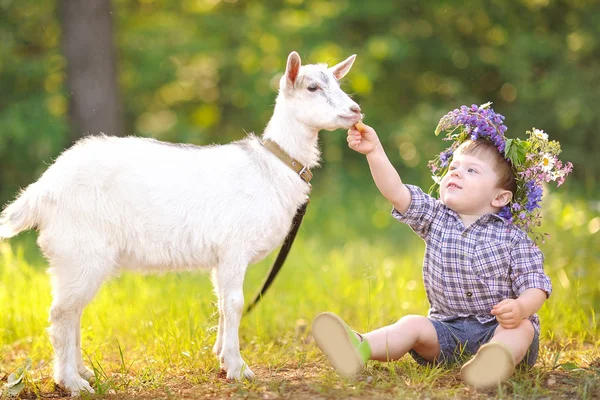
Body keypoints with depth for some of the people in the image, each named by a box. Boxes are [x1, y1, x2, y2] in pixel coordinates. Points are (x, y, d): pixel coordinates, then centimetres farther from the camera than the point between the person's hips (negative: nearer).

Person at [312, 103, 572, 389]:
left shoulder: (512, 236, -2)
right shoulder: (435, 218, 7)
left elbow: (535, 284, -8)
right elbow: (396, 192, -6)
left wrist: (522, 307, -31)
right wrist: (374, 151, -19)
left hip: (498, 328, -2)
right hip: (448, 330, 2)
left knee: (522, 327, -32)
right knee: (412, 325, -23)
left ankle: (497, 362, -65)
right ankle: (360, 348, -50)